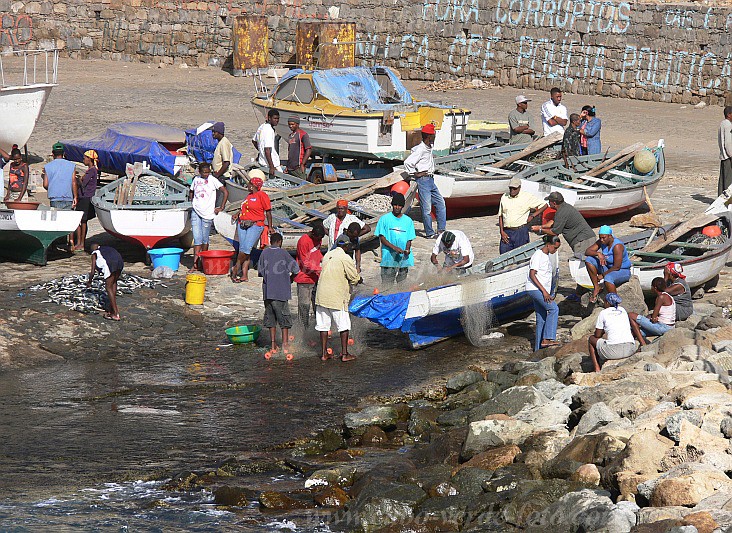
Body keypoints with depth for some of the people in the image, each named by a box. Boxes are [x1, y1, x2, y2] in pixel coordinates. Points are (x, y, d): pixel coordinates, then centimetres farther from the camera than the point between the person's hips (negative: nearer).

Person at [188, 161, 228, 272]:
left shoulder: (212, 180, -4)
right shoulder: (196, 180, 8)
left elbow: (226, 192, -6)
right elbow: (191, 193, 26)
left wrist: (221, 208, -5)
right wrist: (194, 203, 13)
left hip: (207, 213, -3)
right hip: (195, 212, 3)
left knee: (204, 239, 5)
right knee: (197, 239, -3)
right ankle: (195, 264, -6)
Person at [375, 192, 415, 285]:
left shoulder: (408, 221, 10)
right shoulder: (384, 219, 2)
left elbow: (409, 239, 10)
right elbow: (382, 238, -1)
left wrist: (407, 249, -13)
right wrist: (394, 247, -16)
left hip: (404, 257, 3)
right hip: (389, 256, -3)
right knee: (387, 284, -8)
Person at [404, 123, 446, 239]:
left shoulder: (429, 148, 10)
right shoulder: (421, 150, -18)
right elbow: (407, 163, -23)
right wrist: (415, 174, -12)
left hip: (430, 180, 10)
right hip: (423, 180, -10)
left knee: (440, 203, 9)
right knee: (427, 208, -5)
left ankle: (441, 230, 12)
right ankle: (429, 233, 1)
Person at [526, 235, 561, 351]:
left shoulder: (547, 256, 17)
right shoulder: (538, 255, -12)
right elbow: (532, 275, -18)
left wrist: (549, 293, 20)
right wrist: (544, 291, -21)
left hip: (543, 290, 9)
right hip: (535, 288, -9)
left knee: (541, 318, 7)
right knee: (554, 308, -21)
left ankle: (539, 347, 10)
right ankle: (547, 339, -26)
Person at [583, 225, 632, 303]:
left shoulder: (617, 246, -26)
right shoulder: (601, 242, -5)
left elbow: (617, 267, -27)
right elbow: (587, 252, -6)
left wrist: (603, 275, -18)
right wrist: (598, 253, -26)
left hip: (622, 271, -8)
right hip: (608, 268, 8)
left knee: (608, 278, -40)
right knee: (589, 260, -9)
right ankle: (596, 287, -4)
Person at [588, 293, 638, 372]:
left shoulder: (603, 313, 5)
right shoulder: (623, 310, 19)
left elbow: (597, 335, 8)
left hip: (614, 351, -5)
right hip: (630, 350, 5)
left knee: (591, 339, 22)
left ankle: (597, 369, 11)